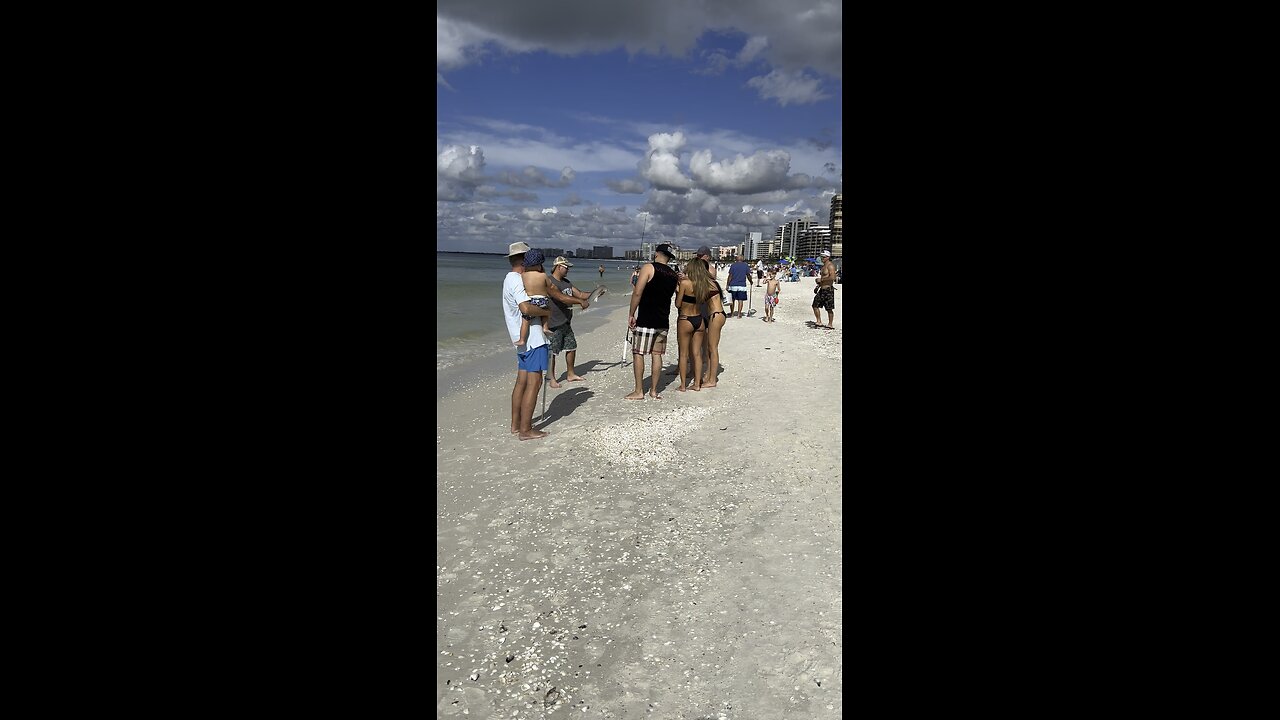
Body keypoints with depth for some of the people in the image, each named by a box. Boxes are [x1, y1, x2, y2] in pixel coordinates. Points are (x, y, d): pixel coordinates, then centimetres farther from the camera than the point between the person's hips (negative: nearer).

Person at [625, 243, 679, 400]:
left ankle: (638, 391, 4)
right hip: (663, 321, 6)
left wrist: (631, 314, -9)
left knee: (638, 354, 1)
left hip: (645, 320, -6)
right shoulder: (673, 275, 11)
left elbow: (637, 293, -14)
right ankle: (654, 390, 14)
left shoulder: (649, 268, -7)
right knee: (657, 355, 10)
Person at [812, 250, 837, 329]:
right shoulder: (824, 266, 17)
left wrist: (821, 279, -17)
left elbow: (832, 277, -25)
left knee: (829, 308, -1)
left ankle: (830, 324, 8)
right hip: (822, 289, 10)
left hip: (828, 290, -10)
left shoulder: (830, 265, -13)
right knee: (815, 305, 7)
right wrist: (818, 285, 17)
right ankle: (819, 322, 15)